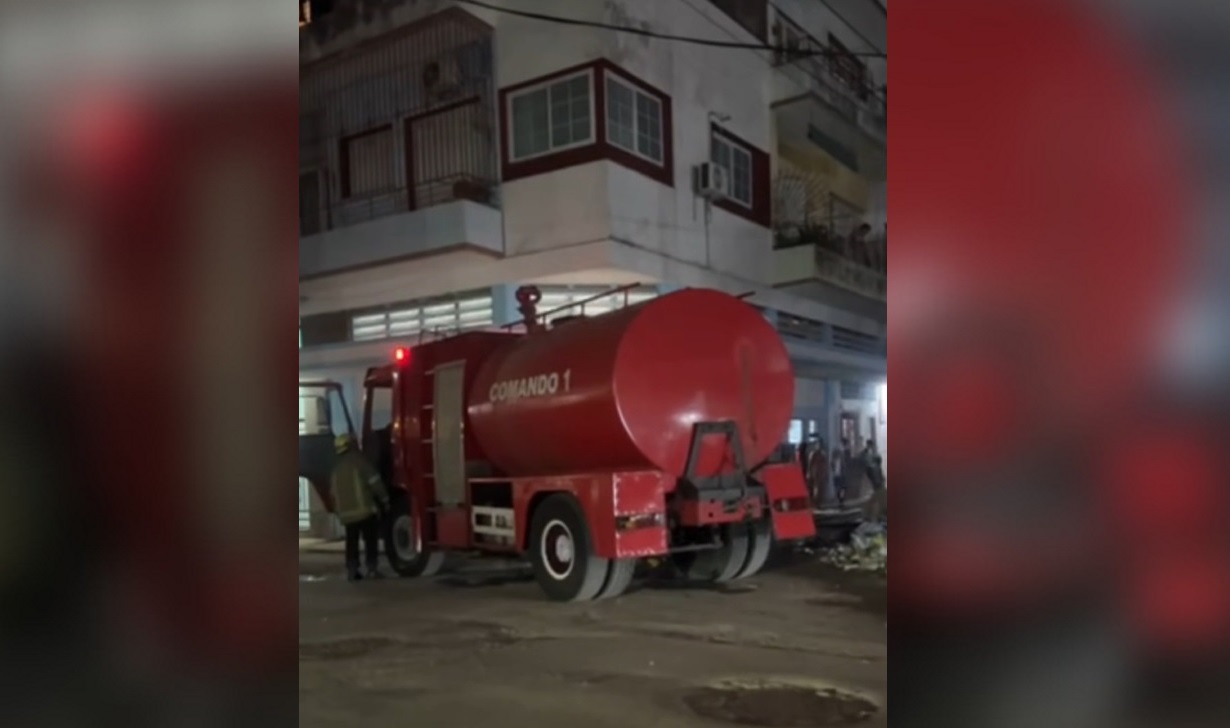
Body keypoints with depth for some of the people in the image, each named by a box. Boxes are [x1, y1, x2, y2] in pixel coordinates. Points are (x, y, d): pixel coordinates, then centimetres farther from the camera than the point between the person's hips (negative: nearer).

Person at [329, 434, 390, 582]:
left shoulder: (337, 468, 17)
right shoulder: (358, 461, -4)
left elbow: (333, 491, 21)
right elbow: (375, 482, -11)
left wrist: (339, 510, 28)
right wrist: (384, 500, -4)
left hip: (346, 512, 6)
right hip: (365, 509, -6)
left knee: (351, 542, 11)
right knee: (371, 540, -1)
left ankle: (352, 570, 8)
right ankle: (372, 569, -4)